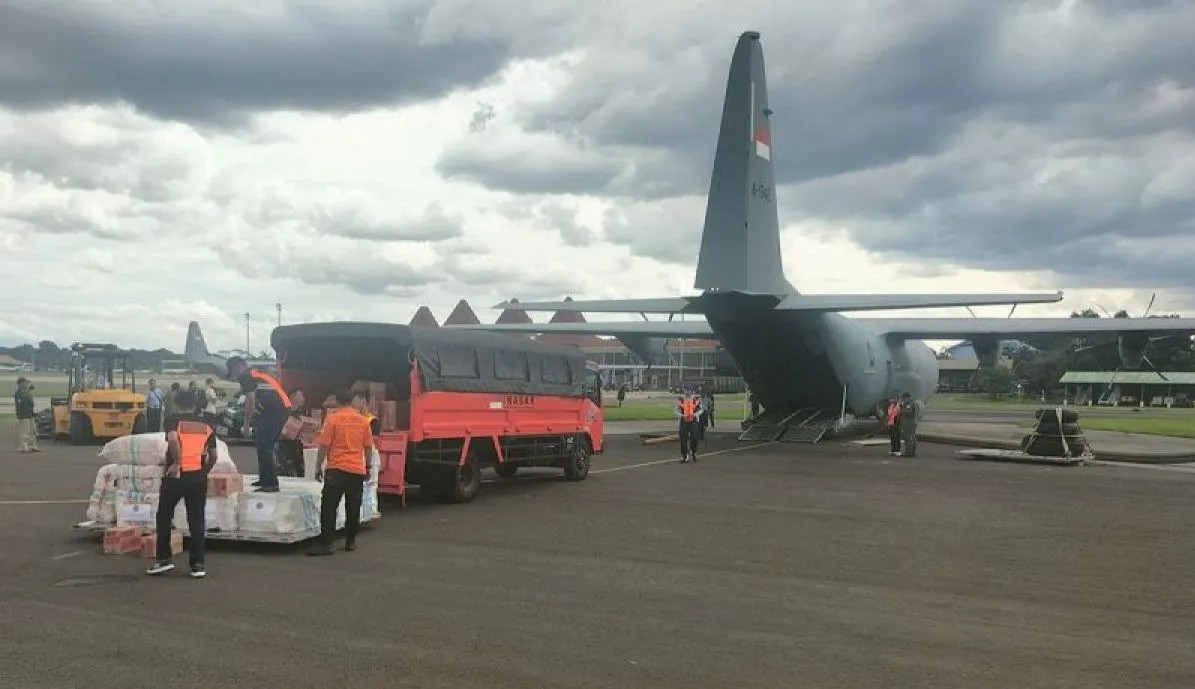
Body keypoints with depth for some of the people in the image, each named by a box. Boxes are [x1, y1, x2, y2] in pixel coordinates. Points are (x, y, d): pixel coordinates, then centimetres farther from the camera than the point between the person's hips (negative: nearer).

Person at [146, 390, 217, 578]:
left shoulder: (175, 420, 0)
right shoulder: (206, 425, 12)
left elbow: (173, 439, -22)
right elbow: (213, 455, 12)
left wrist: (176, 463, -14)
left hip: (176, 475, -3)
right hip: (198, 477, 3)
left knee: (164, 517, 13)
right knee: (196, 521, 6)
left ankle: (164, 558, 14)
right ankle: (198, 564, 4)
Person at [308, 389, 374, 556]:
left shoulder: (332, 418, -5)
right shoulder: (362, 420, 6)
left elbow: (324, 445, -6)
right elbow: (368, 447, 10)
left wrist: (318, 467, 2)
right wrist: (368, 466, 21)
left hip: (336, 469, -4)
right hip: (357, 470, 4)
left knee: (329, 507, -3)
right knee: (353, 508, 11)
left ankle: (325, 543, -8)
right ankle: (350, 541, 16)